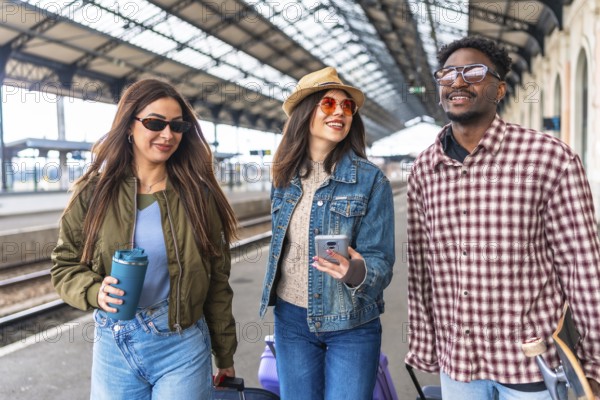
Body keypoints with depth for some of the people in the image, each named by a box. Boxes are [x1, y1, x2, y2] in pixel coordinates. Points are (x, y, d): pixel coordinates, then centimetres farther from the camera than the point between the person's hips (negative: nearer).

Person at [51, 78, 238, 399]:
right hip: (114, 346, 1)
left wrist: (225, 355, 5)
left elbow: (217, 280, 0)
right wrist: (95, 290, -19)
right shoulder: (94, 192, -3)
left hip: (183, 349, -1)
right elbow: (64, 266, 3)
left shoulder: (197, 193, -4)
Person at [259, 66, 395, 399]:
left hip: (351, 325, -3)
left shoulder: (371, 181, -12)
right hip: (291, 318, 4)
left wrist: (356, 272, -36)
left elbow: (380, 263, -15)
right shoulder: (285, 176, 1)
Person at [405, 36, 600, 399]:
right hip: (454, 359, 4)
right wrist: (423, 342, 7)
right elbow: (419, 266, 5)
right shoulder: (423, 169, 0)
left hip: (531, 361, -3)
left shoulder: (550, 158, -12)